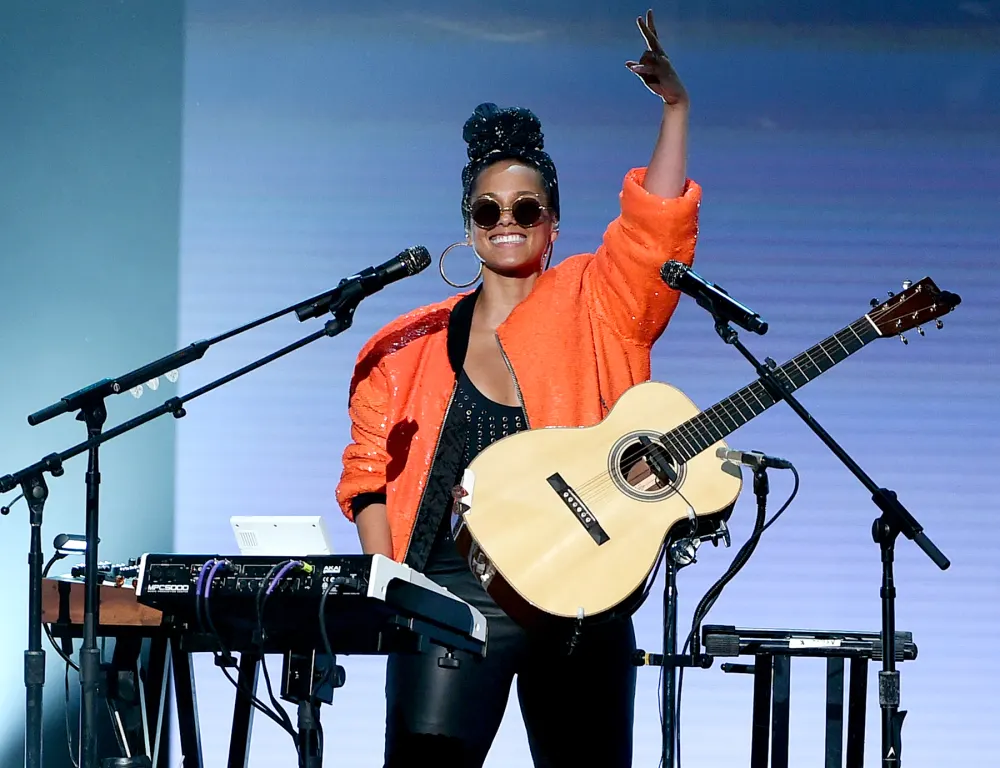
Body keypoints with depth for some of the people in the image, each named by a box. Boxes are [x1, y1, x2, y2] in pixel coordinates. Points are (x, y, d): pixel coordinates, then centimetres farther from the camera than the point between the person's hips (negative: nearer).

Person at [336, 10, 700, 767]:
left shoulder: (595, 306, 8)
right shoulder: (414, 346, 11)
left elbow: (657, 228, -7)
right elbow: (371, 474, 13)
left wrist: (675, 109, -16)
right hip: (452, 594, 0)